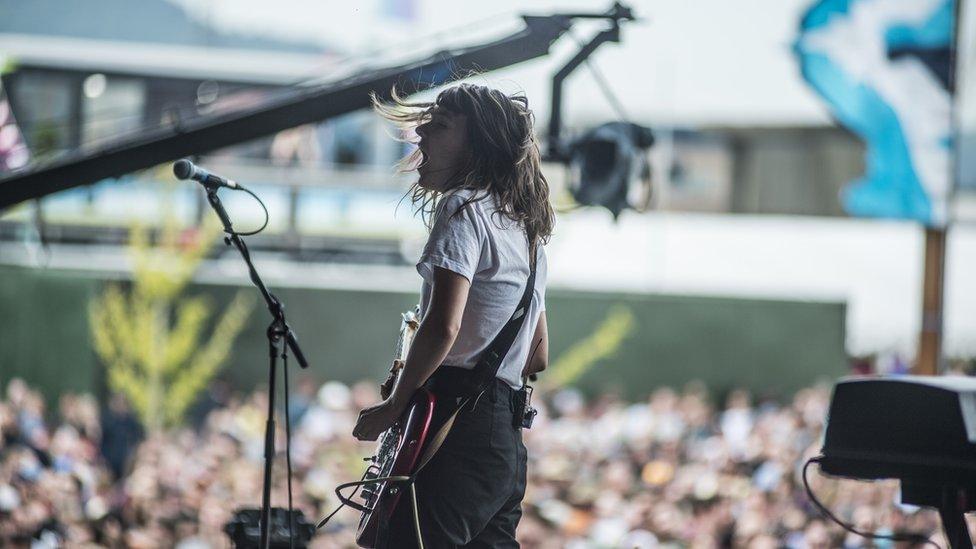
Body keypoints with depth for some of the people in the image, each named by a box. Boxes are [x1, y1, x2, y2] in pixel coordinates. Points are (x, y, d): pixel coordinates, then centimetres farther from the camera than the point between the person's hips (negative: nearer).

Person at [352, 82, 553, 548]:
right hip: (507, 436, 10)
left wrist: (394, 406, -11)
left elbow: (442, 326, -20)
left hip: (459, 428, -10)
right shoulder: (528, 233, 22)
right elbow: (538, 355, 28)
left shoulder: (463, 209, -8)